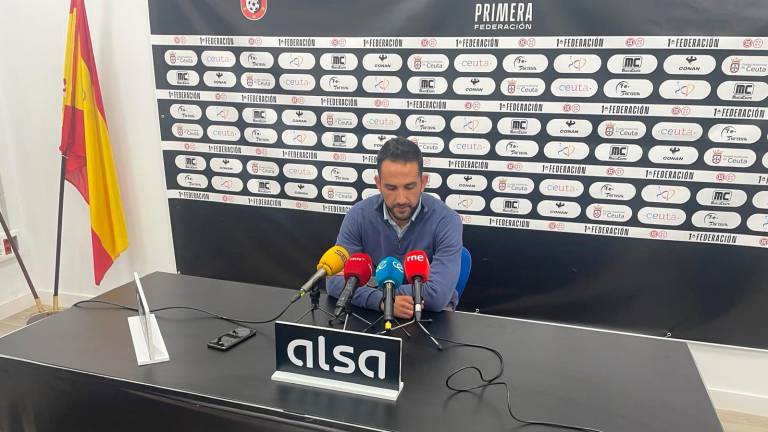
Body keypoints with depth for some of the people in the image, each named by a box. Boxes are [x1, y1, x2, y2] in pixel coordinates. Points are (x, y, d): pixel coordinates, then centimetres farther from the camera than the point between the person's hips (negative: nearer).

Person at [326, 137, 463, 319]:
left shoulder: (446, 221, -18)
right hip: (375, 311, 1)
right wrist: (381, 300, -30)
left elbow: (437, 295, -27)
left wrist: (377, 288, -19)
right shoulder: (358, 215, -10)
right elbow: (335, 281, -14)